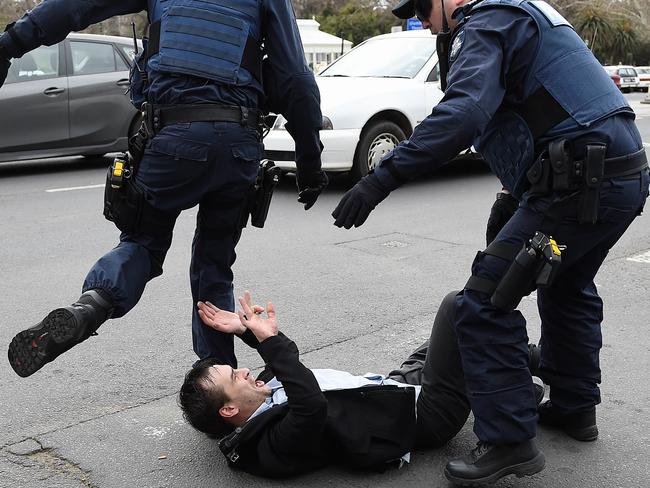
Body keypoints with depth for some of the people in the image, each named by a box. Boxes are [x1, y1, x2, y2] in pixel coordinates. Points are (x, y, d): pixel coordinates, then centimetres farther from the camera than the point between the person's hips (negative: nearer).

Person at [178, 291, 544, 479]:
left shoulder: (269, 391, -3)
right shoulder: (277, 444, -30)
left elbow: (287, 359, 14)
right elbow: (312, 406, -50)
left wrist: (249, 331, -1)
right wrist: (269, 340, -42)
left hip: (397, 384, 9)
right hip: (426, 412, -9)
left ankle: (524, 358, 39)